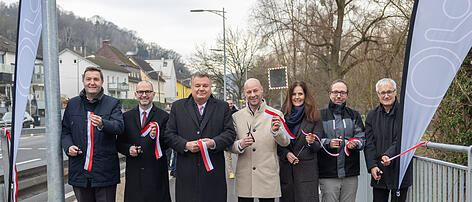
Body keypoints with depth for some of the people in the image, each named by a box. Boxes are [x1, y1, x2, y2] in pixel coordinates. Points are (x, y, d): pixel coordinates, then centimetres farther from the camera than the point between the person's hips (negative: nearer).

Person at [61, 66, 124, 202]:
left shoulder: (113, 103, 1)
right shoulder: (72, 104, 12)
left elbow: (119, 127, -14)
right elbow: (65, 131, 16)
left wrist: (102, 124, -35)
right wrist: (68, 147, -5)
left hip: (105, 172, -3)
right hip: (79, 172, 3)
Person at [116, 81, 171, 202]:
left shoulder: (163, 116, 1)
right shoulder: (126, 117, 9)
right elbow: (119, 143, 11)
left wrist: (155, 137, -23)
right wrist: (128, 149, -9)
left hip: (156, 173, -2)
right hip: (134, 174, 2)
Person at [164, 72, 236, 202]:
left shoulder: (222, 107, 9)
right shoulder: (178, 107, 9)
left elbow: (230, 133, 3)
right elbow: (170, 134, 5)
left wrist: (214, 142, -15)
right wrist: (186, 145, -12)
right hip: (186, 172, 0)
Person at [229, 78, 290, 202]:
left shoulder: (276, 114, 2)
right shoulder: (237, 116, 7)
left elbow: (285, 143, -4)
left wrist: (275, 131, -23)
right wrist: (240, 145, -14)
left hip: (268, 178, -1)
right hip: (244, 179, 1)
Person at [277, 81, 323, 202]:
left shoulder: (313, 117, 2)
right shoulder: (283, 115, 9)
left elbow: (317, 147, -1)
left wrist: (311, 142, -23)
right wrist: (286, 153, -8)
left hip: (307, 170, -2)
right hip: (286, 170, 3)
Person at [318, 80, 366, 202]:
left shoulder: (354, 115, 13)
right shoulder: (320, 115, 4)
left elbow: (362, 138, 4)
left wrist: (355, 143, -18)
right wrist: (328, 143, -21)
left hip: (350, 174, 3)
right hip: (328, 174, -2)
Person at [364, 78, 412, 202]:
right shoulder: (372, 115, 9)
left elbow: (402, 140, -12)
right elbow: (369, 143, 3)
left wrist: (389, 155, -26)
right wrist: (372, 165, -9)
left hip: (400, 170, -3)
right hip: (378, 171, 3)